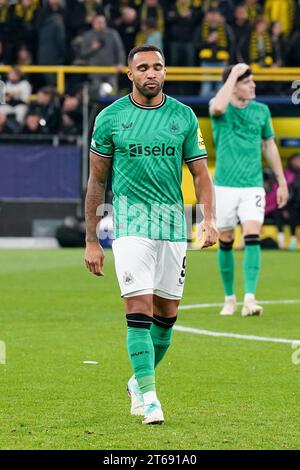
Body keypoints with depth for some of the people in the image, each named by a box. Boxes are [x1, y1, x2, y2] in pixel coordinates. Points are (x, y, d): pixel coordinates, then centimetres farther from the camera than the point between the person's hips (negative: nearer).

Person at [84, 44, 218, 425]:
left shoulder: (184, 116, 6)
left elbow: (200, 173, 9)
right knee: (139, 308, -14)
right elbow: (96, 181, 6)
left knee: (166, 313, 8)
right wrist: (91, 240, 4)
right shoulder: (110, 118, 1)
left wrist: (209, 219, -8)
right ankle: (148, 394, -12)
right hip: (130, 223, -3)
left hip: (173, 223, 3)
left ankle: (139, 382, 28)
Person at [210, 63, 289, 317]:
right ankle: (230, 299, 20)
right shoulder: (221, 108, -4)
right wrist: (233, 74, -23)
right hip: (225, 186, -1)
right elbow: (218, 107, -31)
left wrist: (282, 182, 15)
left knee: (252, 238, -15)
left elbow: (269, 145, 17)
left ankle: (250, 299, -20)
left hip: (253, 186, 1)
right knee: (226, 243, 5)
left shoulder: (261, 110, 7)